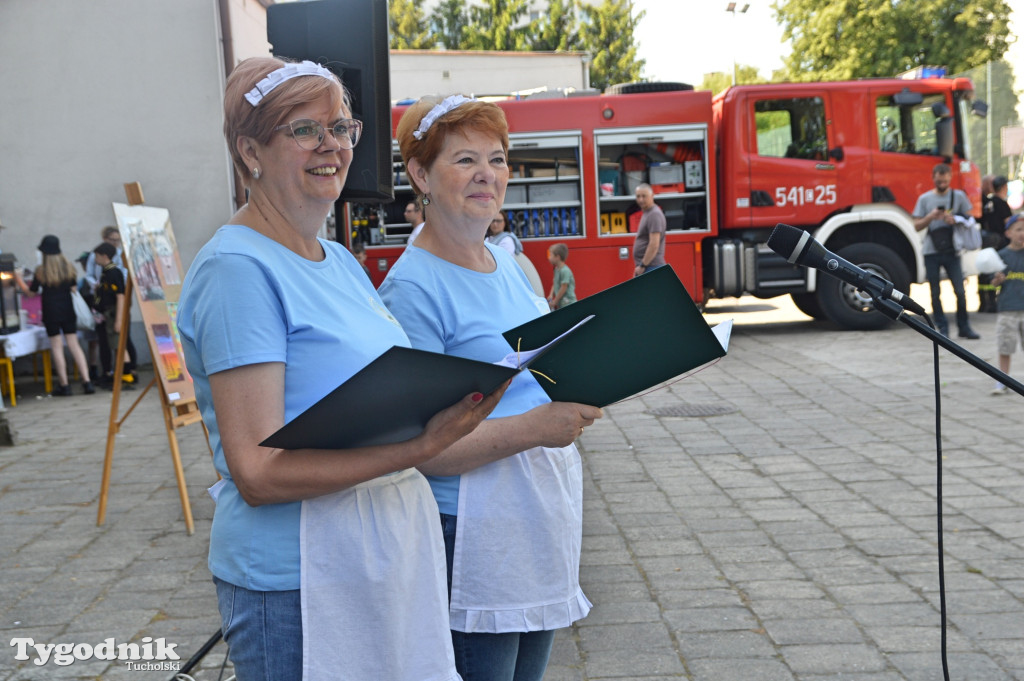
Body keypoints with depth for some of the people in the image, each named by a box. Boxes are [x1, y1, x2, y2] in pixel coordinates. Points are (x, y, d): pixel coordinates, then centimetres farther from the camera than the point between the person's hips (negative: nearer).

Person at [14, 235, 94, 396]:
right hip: (68, 310, 3)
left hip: (51, 312, -3)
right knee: (74, 345, 5)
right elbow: (74, 288, 8)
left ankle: (64, 385, 4)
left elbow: (31, 292, 1)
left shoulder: (41, 271, -8)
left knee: (57, 347, 3)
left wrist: (18, 280, 15)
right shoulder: (69, 267, 2)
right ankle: (87, 382, -1)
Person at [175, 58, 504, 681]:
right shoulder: (237, 268, -15)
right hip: (300, 578, -8)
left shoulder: (341, 260, 11)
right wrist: (417, 447, -28)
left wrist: (452, 399, -3)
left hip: (396, 553, 8)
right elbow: (258, 473, -21)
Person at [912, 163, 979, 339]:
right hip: (931, 252, 0)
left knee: (960, 290, -3)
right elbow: (917, 226, 5)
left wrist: (955, 220, -13)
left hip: (952, 251, 0)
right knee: (935, 293, 3)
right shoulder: (925, 199, 6)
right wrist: (930, 217, -14)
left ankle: (964, 327, 8)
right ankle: (942, 328, 11)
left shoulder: (959, 196, 7)